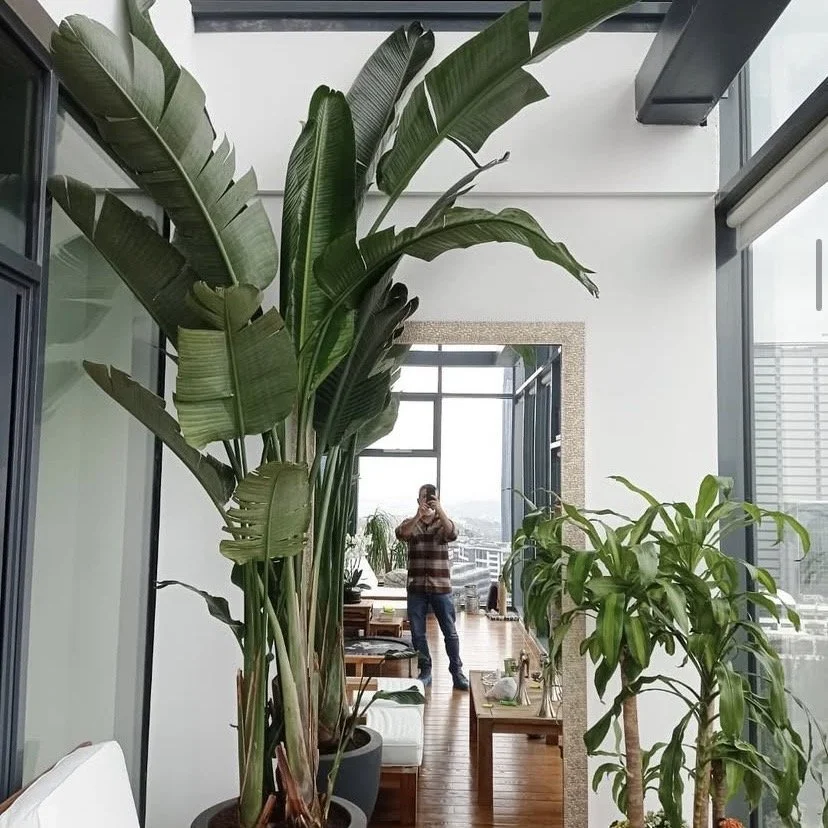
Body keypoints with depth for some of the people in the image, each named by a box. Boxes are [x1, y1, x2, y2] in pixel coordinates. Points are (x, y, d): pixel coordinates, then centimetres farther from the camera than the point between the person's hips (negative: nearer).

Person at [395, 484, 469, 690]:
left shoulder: (443, 522, 4)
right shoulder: (410, 523, 7)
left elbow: (452, 534, -18)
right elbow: (401, 534, -16)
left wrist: (440, 510, -31)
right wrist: (418, 516, -31)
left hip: (441, 587, -1)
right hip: (416, 587, 1)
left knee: (450, 632, 2)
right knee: (417, 633, 6)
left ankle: (457, 672, 13)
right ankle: (425, 671, 19)